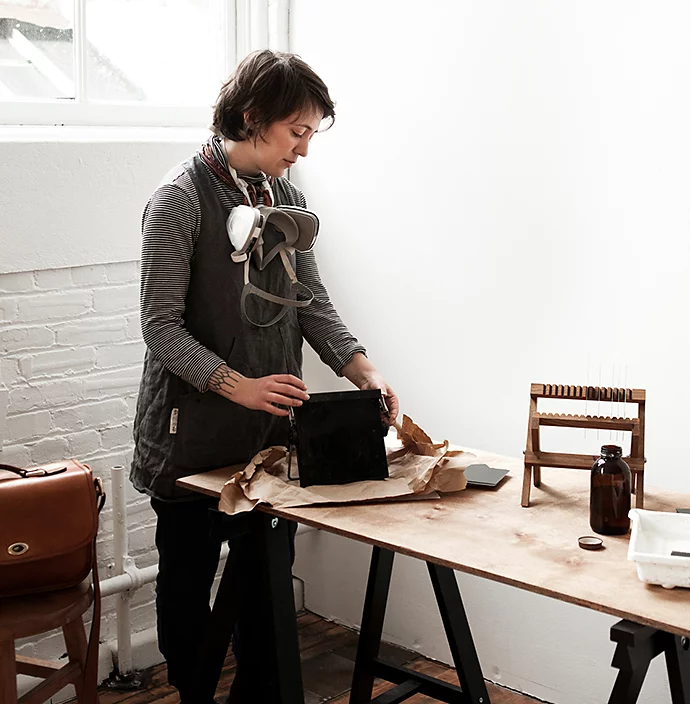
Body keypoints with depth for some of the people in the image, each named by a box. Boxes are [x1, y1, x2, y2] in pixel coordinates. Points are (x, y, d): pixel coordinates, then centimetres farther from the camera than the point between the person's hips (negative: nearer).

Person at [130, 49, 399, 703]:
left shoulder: (286, 197, 8)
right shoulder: (181, 198, -13)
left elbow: (312, 303, 6)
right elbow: (161, 325, -16)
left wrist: (364, 371, -9)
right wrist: (236, 384, -28)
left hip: (272, 427, 6)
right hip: (193, 429, -5)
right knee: (188, 575, 11)